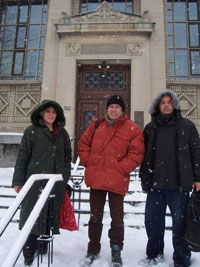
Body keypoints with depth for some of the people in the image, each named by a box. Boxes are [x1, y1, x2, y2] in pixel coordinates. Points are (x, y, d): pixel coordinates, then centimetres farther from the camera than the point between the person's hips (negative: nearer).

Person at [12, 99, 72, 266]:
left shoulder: (62, 132, 11)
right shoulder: (32, 131, 1)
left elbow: (67, 155, 17)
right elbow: (22, 156, 0)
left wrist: (66, 176, 11)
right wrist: (18, 181, -3)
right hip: (36, 181, -3)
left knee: (51, 216, 10)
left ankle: (44, 248, 31)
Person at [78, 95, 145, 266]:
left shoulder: (132, 129, -3)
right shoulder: (96, 125, 8)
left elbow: (136, 154, -7)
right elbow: (84, 143, 14)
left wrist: (120, 168, -14)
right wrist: (87, 162, 2)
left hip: (117, 180, -3)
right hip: (96, 179, 4)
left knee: (117, 217, 9)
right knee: (95, 216, 17)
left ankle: (116, 251, 32)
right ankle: (93, 250, 35)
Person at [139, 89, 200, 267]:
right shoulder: (150, 128, 11)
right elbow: (144, 155, 12)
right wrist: (144, 179, 10)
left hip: (179, 183, -2)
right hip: (155, 183, 3)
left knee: (180, 221, 7)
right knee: (152, 219, 10)